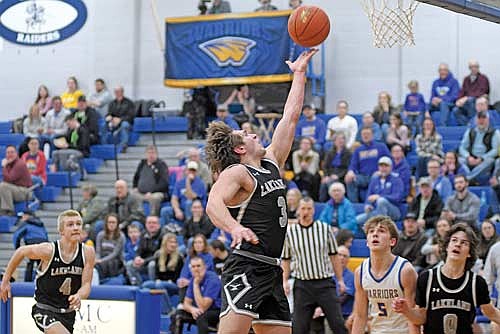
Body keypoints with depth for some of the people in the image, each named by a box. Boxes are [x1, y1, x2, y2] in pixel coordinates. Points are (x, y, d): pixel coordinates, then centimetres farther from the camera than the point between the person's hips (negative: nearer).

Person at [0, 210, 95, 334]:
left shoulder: (87, 253, -10)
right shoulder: (48, 250, -19)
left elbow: (86, 285, -7)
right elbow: (21, 252, -1)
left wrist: (79, 296, -32)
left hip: (68, 313, 5)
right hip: (45, 310, -5)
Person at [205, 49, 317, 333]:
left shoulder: (271, 163, 19)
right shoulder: (236, 172, -5)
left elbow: (291, 117, 24)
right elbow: (214, 204, -25)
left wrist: (299, 73, 28)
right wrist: (234, 228, -44)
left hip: (271, 271, 9)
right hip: (246, 267, -9)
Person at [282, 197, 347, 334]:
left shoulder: (325, 229, 4)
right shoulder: (290, 232, 2)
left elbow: (334, 256, 10)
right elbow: (285, 259, 10)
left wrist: (340, 280, 8)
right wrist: (285, 281, -1)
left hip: (325, 283, 0)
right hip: (302, 285, 0)